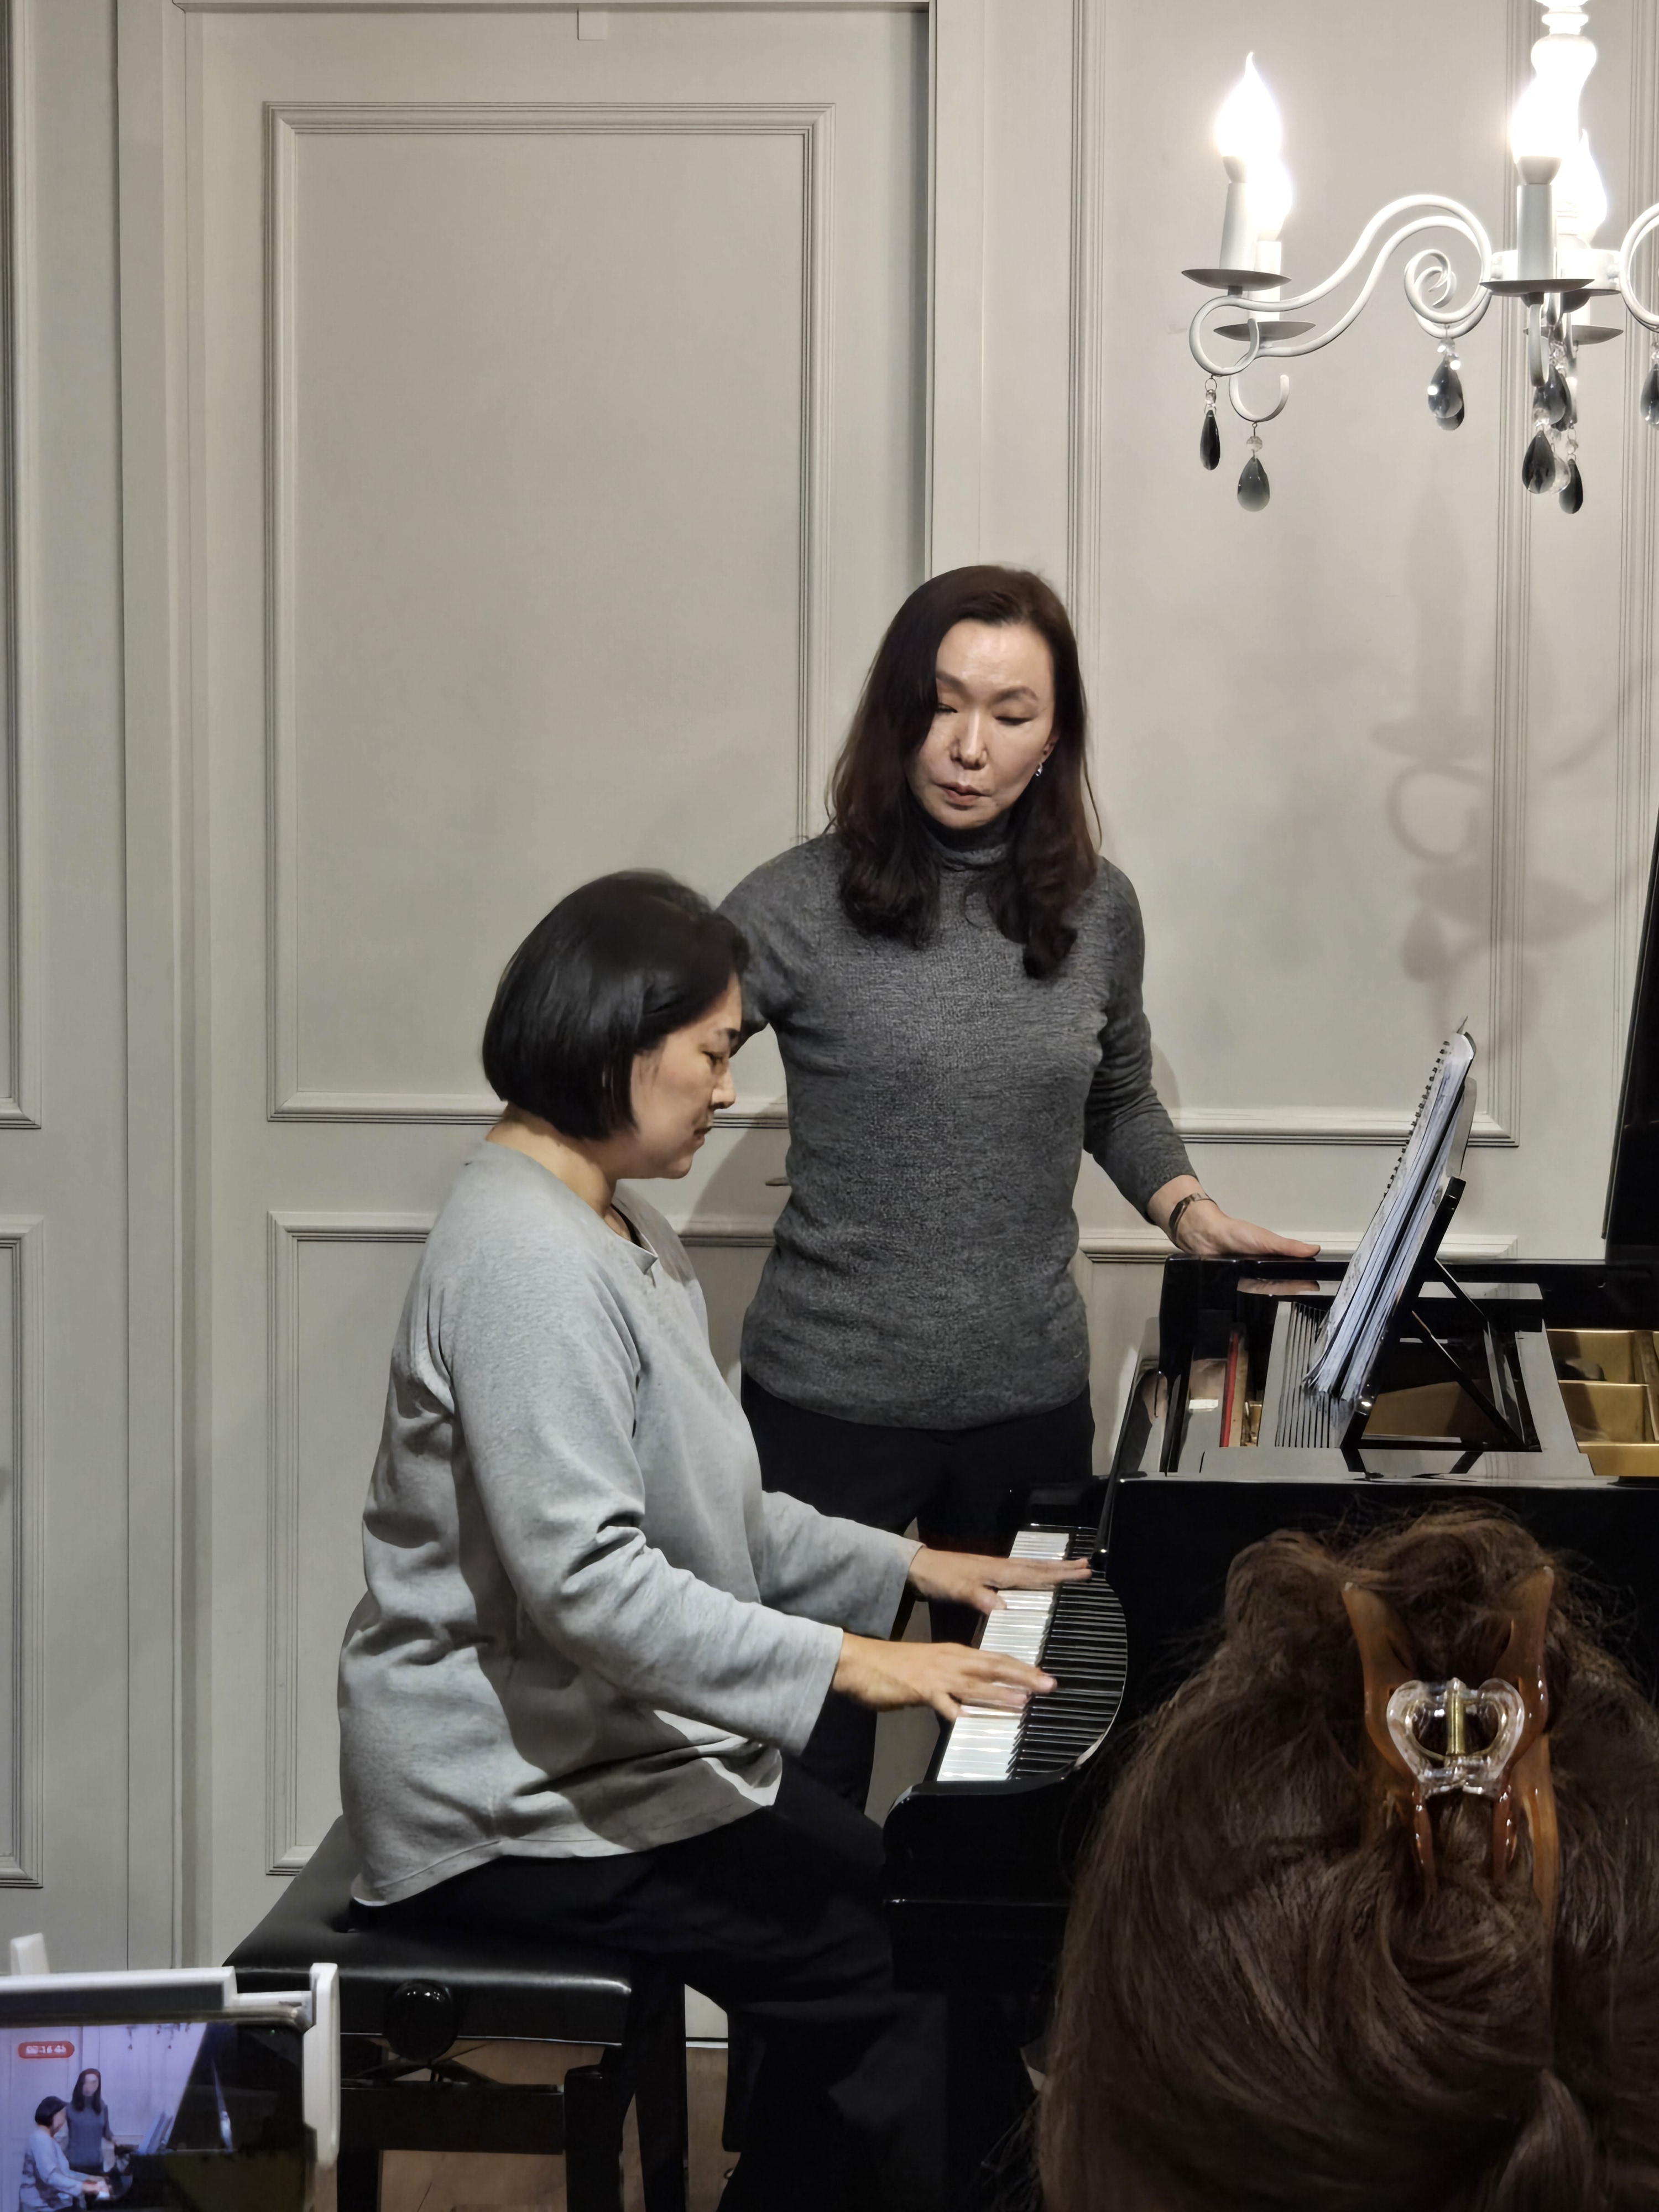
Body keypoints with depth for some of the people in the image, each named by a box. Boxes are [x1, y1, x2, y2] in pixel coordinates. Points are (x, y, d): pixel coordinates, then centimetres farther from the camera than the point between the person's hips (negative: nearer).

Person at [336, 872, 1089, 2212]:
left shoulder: (622, 1235, 17)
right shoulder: (526, 1256, -20)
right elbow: (583, 1583, -27)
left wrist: (907, 1570, 15)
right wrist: (845, 1664, -28)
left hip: (639, 1743, 11)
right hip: (526, 1800, -11)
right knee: (911, 1983, -16)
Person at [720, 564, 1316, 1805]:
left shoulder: (1095, 910, 5)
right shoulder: (803, 907, -8)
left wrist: (1186, 1208, 5)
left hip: (1031, 1401, 4)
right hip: (833, 1407, -3)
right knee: (814, 1761, 2)